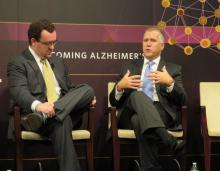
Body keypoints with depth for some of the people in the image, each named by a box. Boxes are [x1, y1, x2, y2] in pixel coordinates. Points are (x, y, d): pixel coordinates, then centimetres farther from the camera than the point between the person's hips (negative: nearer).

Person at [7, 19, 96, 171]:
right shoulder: (18, 63, 4)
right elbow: (19, 92, -13)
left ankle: (42, 117, -39)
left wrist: (86, 99, 6)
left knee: (87, 89, -23)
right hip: (34, 114, -6)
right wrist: (38, 105, -36)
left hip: (65, 111, 7)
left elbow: (69, 89, 30)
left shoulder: (58, 61, 26)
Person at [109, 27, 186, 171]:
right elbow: (114, 101, 16)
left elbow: (182, 100, 4)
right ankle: (169, 141, -52)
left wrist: (170, 83, -16)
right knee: (137, 95, -36)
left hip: (162, 114, -1)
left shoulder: (173, 69, 18)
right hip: (132, 114, 1)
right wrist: (120, 87, -8)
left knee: (140, 120, -37)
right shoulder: (129, 66, 22)